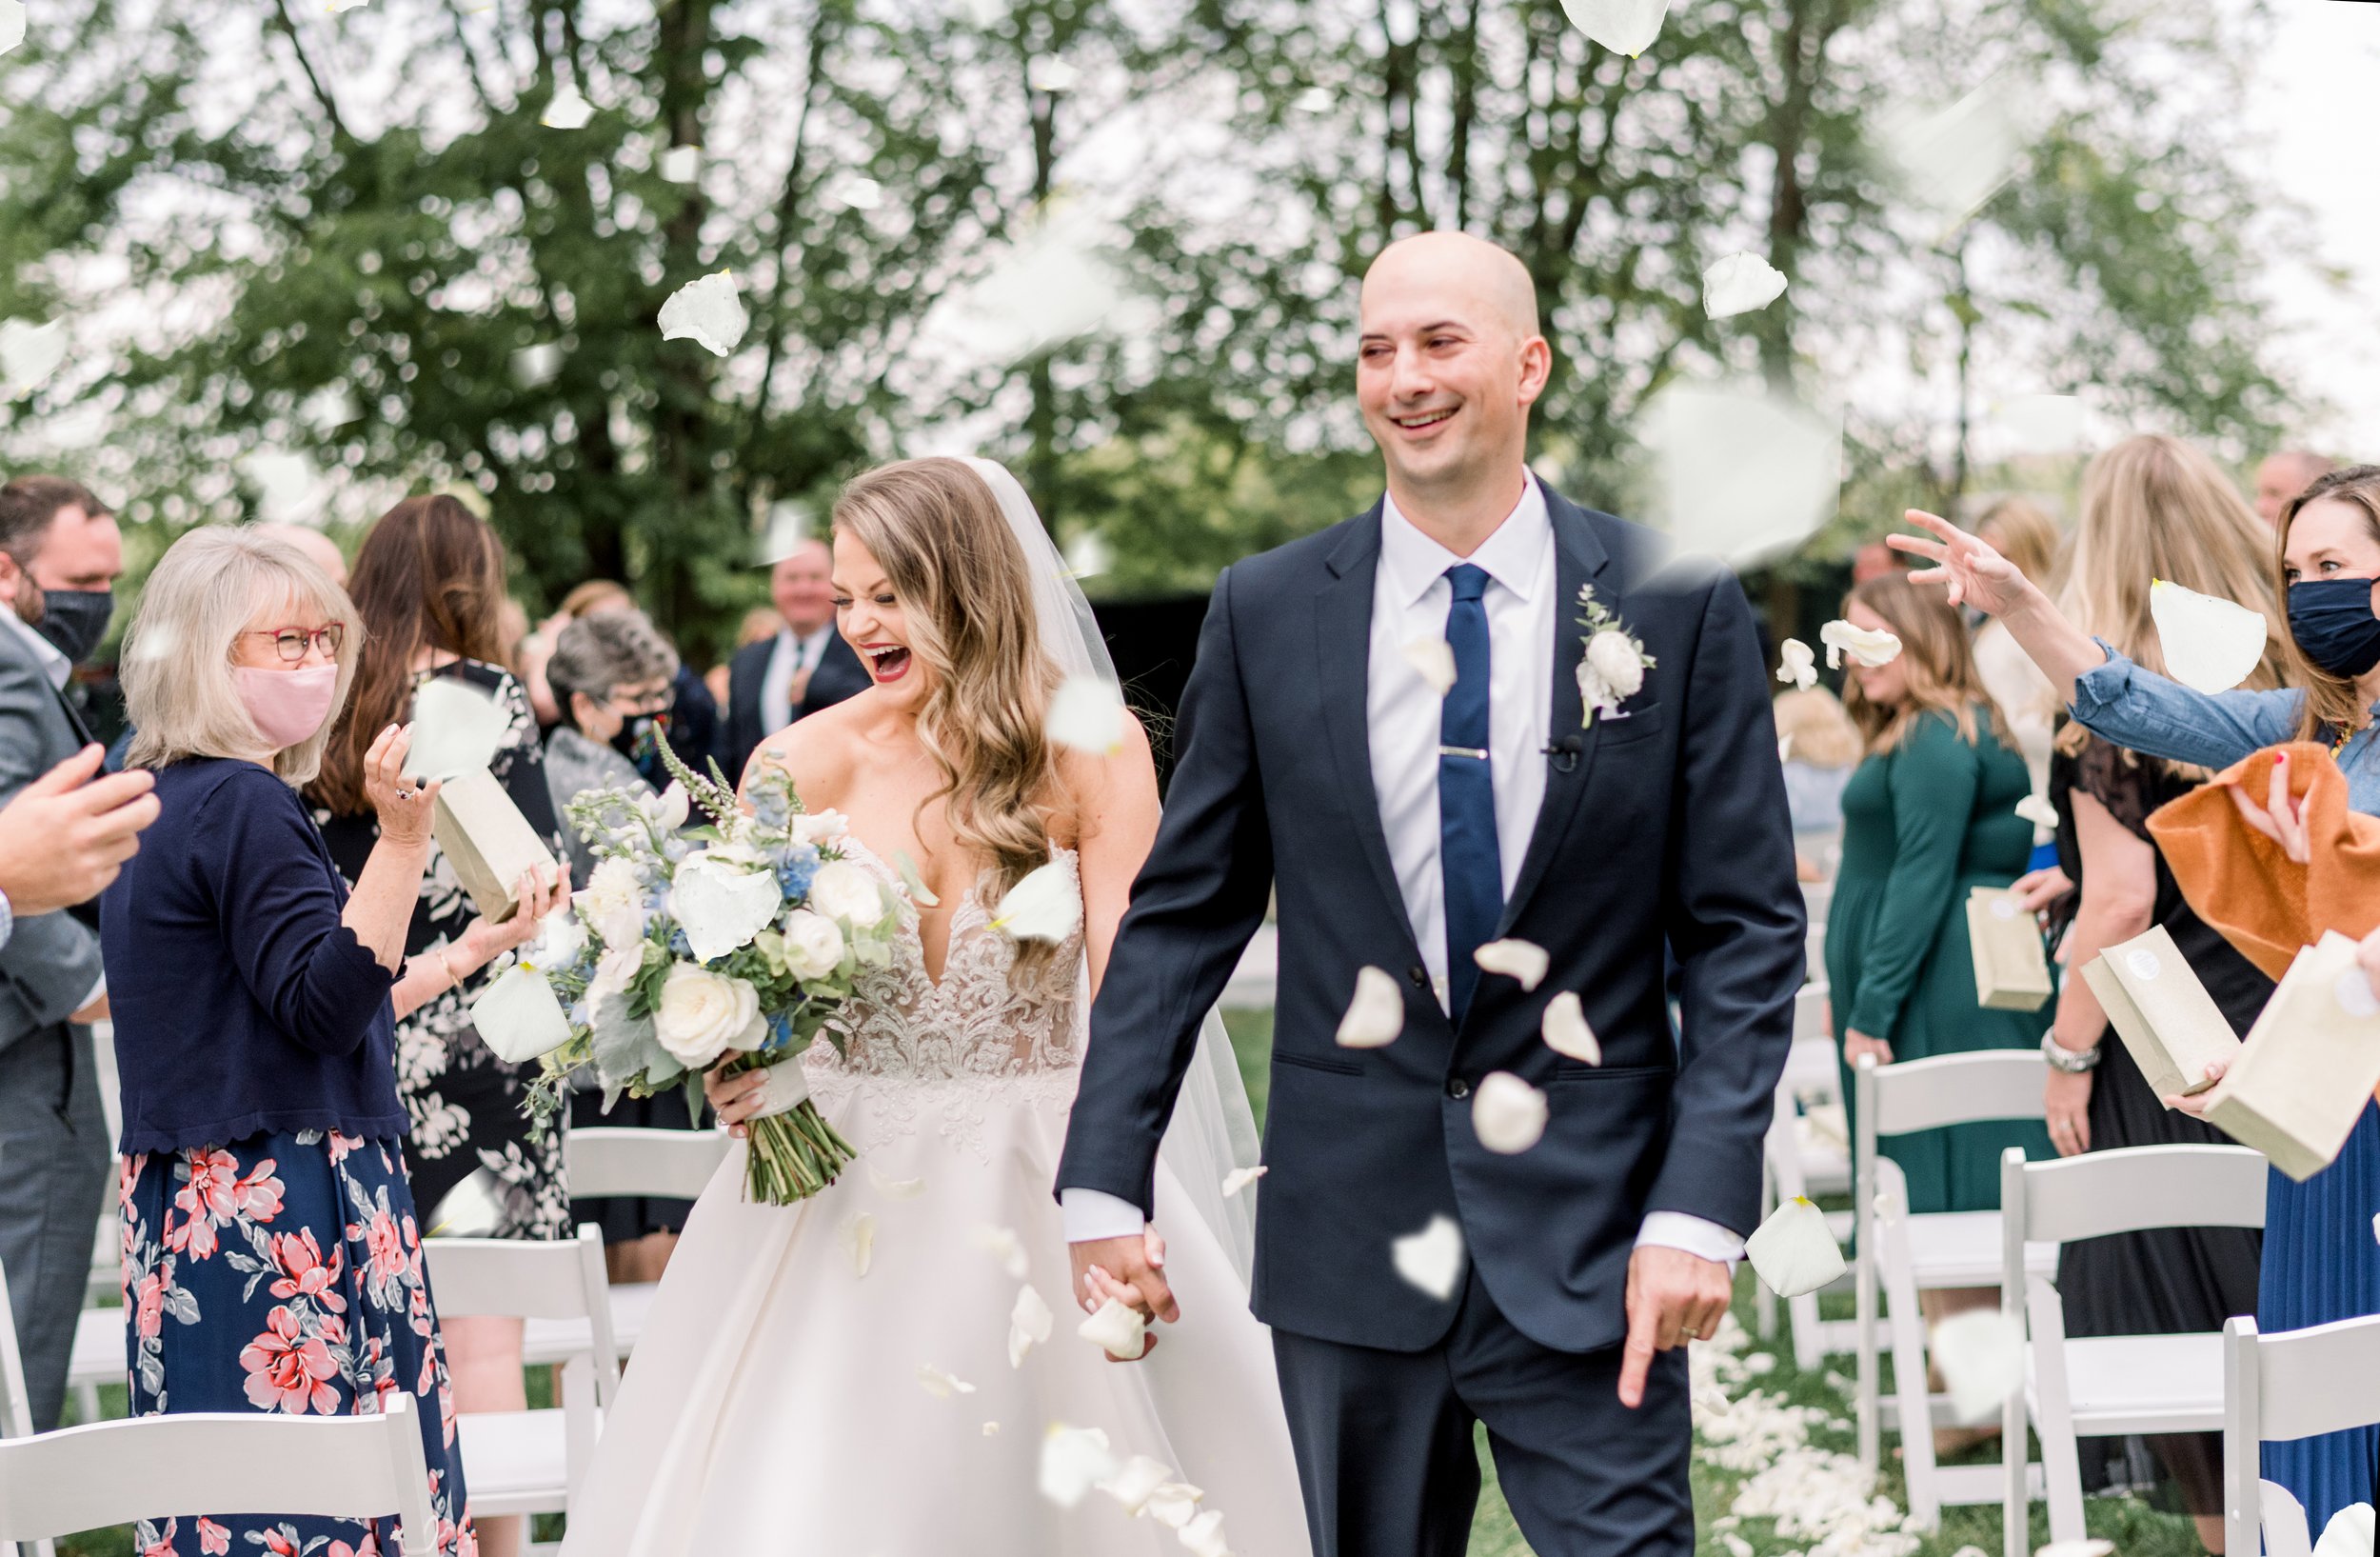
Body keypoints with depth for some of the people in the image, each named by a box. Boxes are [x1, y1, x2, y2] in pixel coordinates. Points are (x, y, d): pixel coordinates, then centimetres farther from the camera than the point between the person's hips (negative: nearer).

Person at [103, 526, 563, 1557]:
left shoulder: (162, 807, 18)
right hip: (281, 1211, -10)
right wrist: (403, 838, -22)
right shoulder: (244, 806, -13)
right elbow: (329, 1006, -18)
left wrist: (471, 950, 25)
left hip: (195, 1215, 10)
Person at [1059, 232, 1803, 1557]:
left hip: (1589, 1234, -2)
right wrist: (1104, 1185, -1)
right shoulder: (1267, 612, 3)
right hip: (1349, 1231, 2)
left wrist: (1702, 1207, -11)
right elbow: (1184, 913, 6)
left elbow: (1746, 932, -2)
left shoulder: (1678, 606, -1)